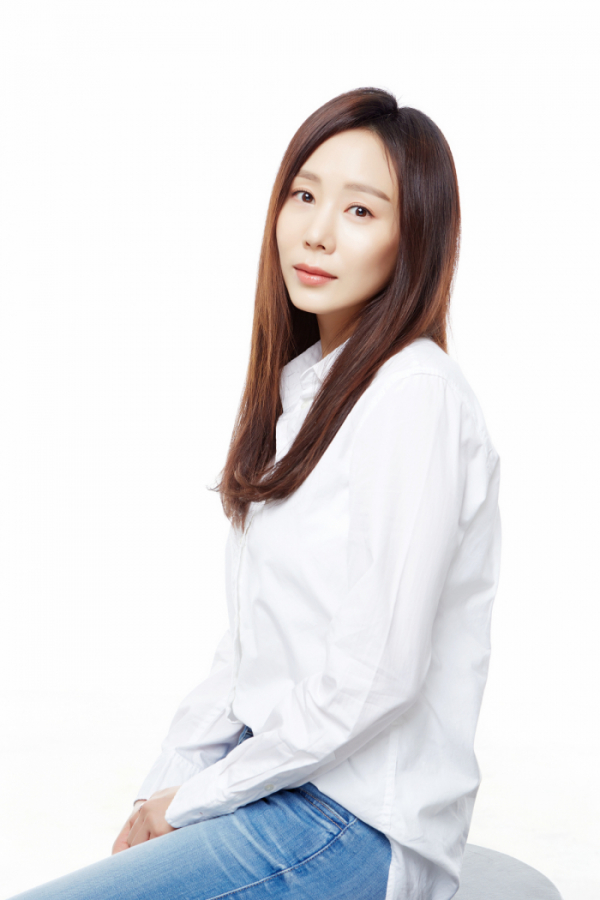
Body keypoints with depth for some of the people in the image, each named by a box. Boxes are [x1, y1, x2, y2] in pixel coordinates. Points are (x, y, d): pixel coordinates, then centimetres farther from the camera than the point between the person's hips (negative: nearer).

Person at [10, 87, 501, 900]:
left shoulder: (413, 397, -18)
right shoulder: (301, 383, 10)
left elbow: (376, 677, -21)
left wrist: (195, 800, -10)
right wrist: (169, 780, 4)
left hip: (357, 824, -8)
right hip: (270, 770, 8)